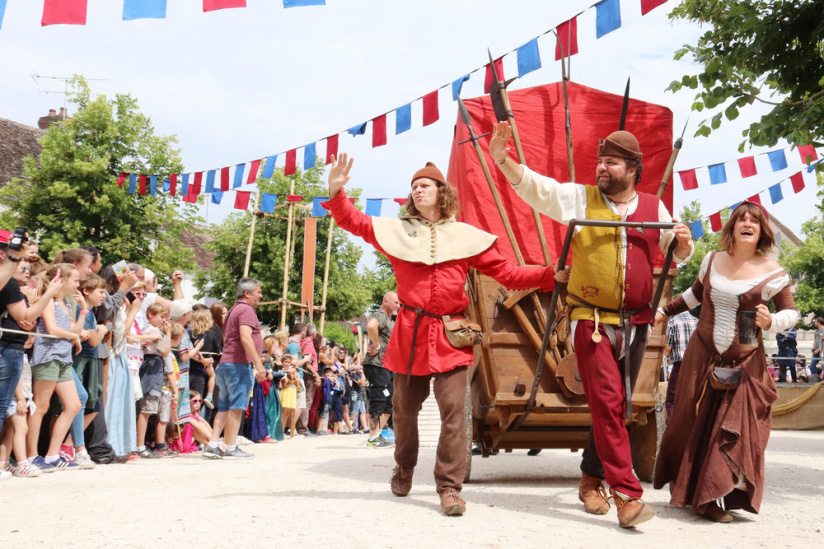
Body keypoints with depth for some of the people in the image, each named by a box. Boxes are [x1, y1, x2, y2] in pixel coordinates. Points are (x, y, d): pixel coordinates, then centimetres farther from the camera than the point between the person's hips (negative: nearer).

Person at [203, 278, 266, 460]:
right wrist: (259, 363, -23)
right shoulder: (246, 309, -9)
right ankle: (231, 449, -3)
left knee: (224, 407, 10)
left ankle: (212, 446, 8)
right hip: (240, 365, -10)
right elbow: (245, 338, -22)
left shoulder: (234, 310, 23)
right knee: (237, 407, -6)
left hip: (226, 363, 10)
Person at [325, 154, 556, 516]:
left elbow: (506, 273, 6)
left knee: (453, 411, -10)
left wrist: (551, 275, -4)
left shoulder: (466, 237, 8)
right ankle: (404, 470, 35)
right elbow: (354, 223, 11)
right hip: (410, 333, 1)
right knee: (404, 409, 12)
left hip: (450, 336, -1)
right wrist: (336, 192, -6)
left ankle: (449, 487, -2)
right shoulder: (397, 232, 10)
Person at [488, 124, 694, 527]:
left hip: (635, 322, 4)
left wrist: (683, 242, -5)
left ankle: (591, 478, 28)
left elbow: (677, 254, 18)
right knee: (606, 402, -12)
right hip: (592, 319, -3)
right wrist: (502, 159, -25)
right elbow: (535, 187, -10)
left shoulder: (654, 208, 9)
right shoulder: (580, 198, 1)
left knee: (613, 404, 12)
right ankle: (626, 494, -9)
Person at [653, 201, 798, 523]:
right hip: (703, 356, 3)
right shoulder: (712, 261, 4)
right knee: (692, 422, 9)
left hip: (744, 364, -3)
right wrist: (665, 311, 26)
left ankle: (709, 499, -1)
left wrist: (771, 322, -22)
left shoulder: (771, 273, -8)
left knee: (734, 430, -8)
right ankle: (689, 492, 25)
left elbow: (791, 312, -2)